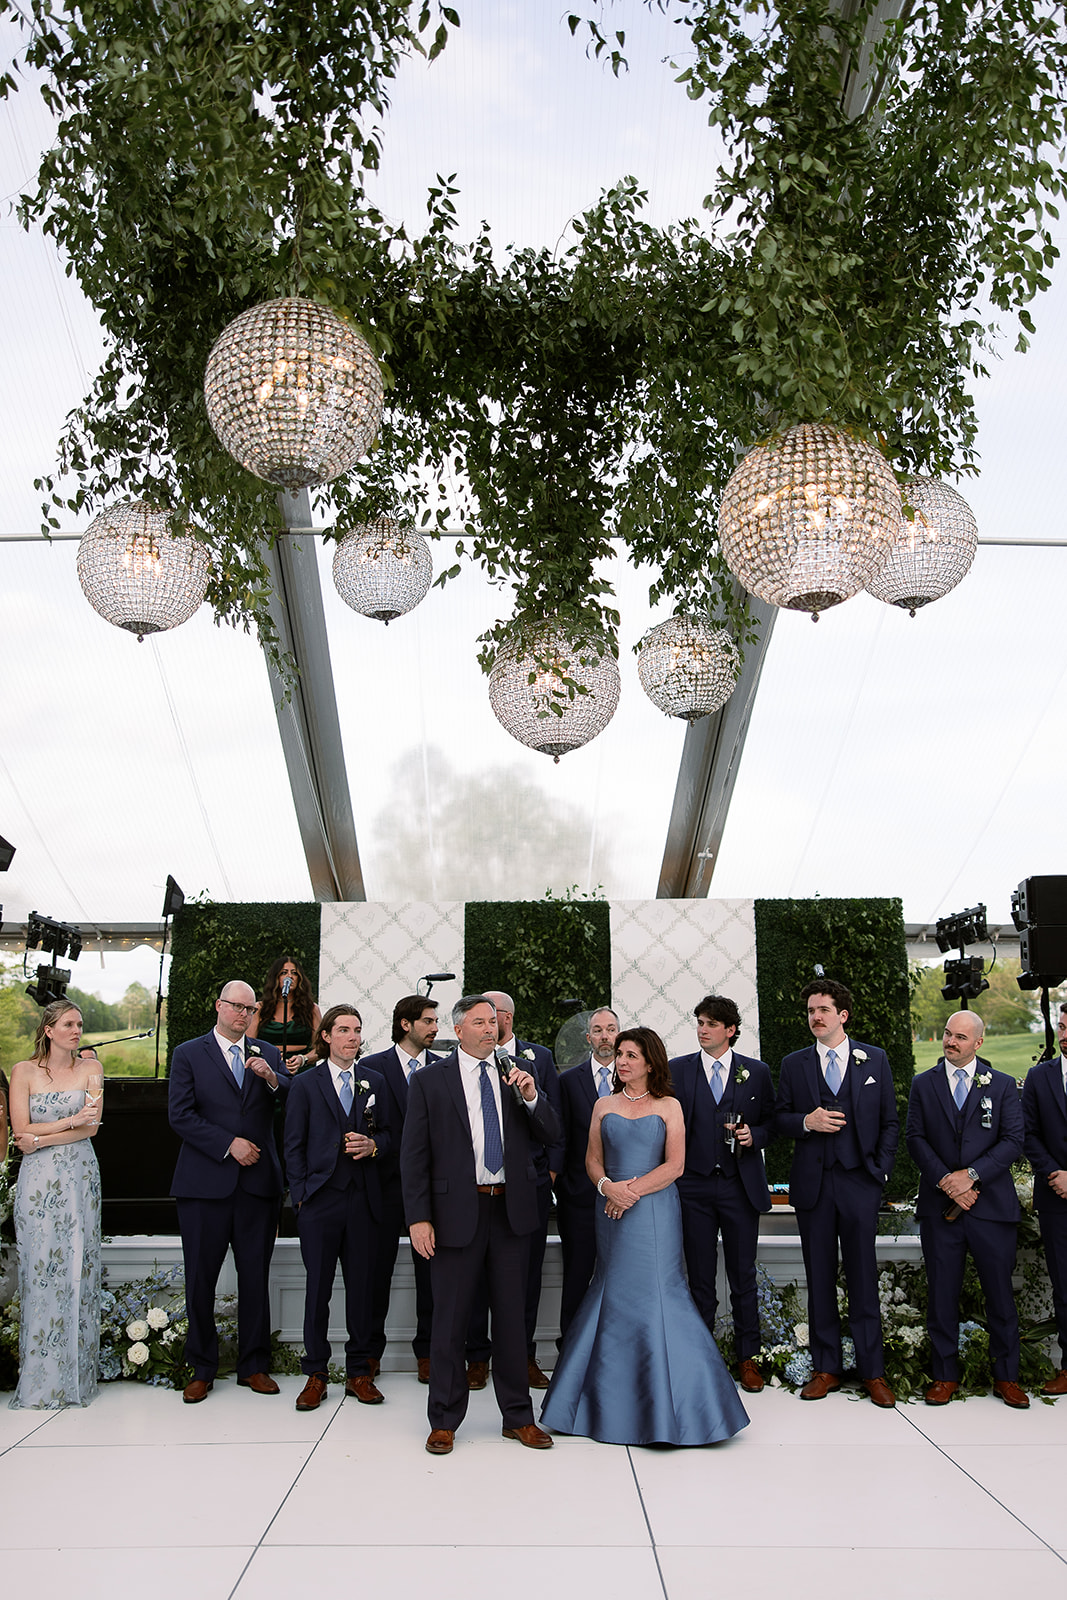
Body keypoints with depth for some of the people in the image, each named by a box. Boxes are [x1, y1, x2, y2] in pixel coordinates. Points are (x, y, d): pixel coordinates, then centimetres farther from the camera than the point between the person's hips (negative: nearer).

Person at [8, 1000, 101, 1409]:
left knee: (78, 1269, 2)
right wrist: (72, 1120, -11)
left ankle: (75, 1377, 11)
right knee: (40, 1271, -1)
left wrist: (41, 1139, -11)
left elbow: (91, 1128, -1)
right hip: (38, 1181, -1)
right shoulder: (23, 1071, 3)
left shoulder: (89, 1070, 6)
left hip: (80, 1179, 1)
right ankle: (39, 1379, 8)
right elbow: (21, 1133, -3)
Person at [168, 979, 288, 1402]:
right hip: (205, 1184, -2)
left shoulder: (266, 1054, 11)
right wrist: (229, 1144, -11)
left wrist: (271, 1078, -16)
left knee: (255, 1276, 6)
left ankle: (253, 1366, 19)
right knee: (200, 1278, 5)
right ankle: (202, 1369, 20)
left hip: (258, 1182, 2)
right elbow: (181, 1116, -5)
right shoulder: (189, 1054, 3)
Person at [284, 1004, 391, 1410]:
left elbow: (387, 1133, 15)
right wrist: (300, 1194, -3)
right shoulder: (305, 1084, 3)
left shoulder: (374, 1081, 10)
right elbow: (294, 1146, 3)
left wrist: (373, 1145, -7)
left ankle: (358, 1372, 18)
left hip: (363, 1198, 2)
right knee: (317, 1288, 3)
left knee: (362, 1286, 6)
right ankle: (315, 1374, 16)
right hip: (320, 1198, -2)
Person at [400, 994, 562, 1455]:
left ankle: (518, 1417, 25)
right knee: (450, 1319, 7)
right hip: (456, 1212, -3)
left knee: (512, 1316, 11)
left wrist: (532, 1097, -12)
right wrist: (418, 1218, -10)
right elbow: (414, 1156, -4)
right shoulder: (429, 1081, -2)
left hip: (510, 1209, 3)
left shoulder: (516, 1076, 7)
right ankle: (444, 1421, 23)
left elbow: (551, 1137, 5)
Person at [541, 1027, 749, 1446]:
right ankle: (613, 1400, 19)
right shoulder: (603, 1106, 10)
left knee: (655, 1294, -5)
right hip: (612, 1213, 3)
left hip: (655, 1211, -3)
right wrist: (609, 1187, -12)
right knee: (614, 1297, 5)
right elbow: (593, 1161, 8)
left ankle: (667, 1404, 7)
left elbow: (674, 1165, -5)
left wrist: (632, 1191, -12)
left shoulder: (669, 1107, 2)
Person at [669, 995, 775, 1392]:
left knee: (743, 1276, 7)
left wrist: (753, 1136, -11)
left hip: (740, 1186, 0)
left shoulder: (756, 1071, 4)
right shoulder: (677, 1070, 3)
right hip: (694, 1187, 0)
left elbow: (771, 1121, 9)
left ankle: (747, 1356, 22)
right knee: (700, 1277, 8)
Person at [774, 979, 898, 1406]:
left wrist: (880, 1170, -2)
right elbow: (779, 1119, 7)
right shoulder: (793, 1064, 7)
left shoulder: (874, 1059, 6)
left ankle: (872, 1372, 13)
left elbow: (890, 1122, 7)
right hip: (812, 1183, 1)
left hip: (859, 1182, -1)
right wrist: (806, 1122, -13)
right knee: (819, 1279, 8)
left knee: (863, 1278, 2)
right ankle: (826, 1368, 18)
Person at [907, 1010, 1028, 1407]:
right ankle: (945, 1375, 18)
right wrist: (946, 1181, -11)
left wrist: (971, 1174, -13)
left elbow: (1013, 1141, -2)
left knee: (1000, 1293, 6)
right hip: (939, 1207, 1)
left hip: (992, 1207, -1)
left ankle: (1006, 1376, 22)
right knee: (942, 1294, 6)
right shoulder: (923, 1084, 7)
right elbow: (916, 1139, 2)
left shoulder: (1002, 1085, 5)